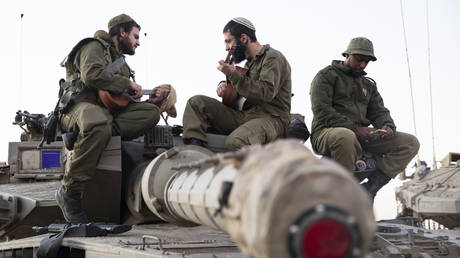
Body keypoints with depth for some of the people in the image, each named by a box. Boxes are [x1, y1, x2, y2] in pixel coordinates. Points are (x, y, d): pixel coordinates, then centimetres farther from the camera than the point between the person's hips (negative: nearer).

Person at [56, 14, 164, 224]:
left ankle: (83, 134, -25)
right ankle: (69, 192, -31)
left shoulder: (120, 62, 32)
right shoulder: (95, 47, 5)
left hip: (109, 110, 8)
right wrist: (128, 84, -7)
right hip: (82, 105, -8)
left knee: (151, 112, -15)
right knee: (99, 126, -43)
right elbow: (92, 74, -16)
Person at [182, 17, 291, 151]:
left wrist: (234, 75, -20)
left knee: (235, 142, -42)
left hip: (271, 117, -9)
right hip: (245, 115, 9)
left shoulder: (273, 57, -5)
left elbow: (267, 93, -20)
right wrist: (225, 84, 12)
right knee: (196, 102, -2)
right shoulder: (250, 62, 22)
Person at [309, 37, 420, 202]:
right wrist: (354, 129, -17)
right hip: (327, 132, -6)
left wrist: (388, 126, -6)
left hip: (362, 135, 7)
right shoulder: (326, 76, 5)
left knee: (411, 143, -9)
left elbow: (379, 111, 20)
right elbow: (321, 111, -8)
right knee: (345, 137, -44)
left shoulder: (368, 85, 27)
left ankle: (371, 187, -20)